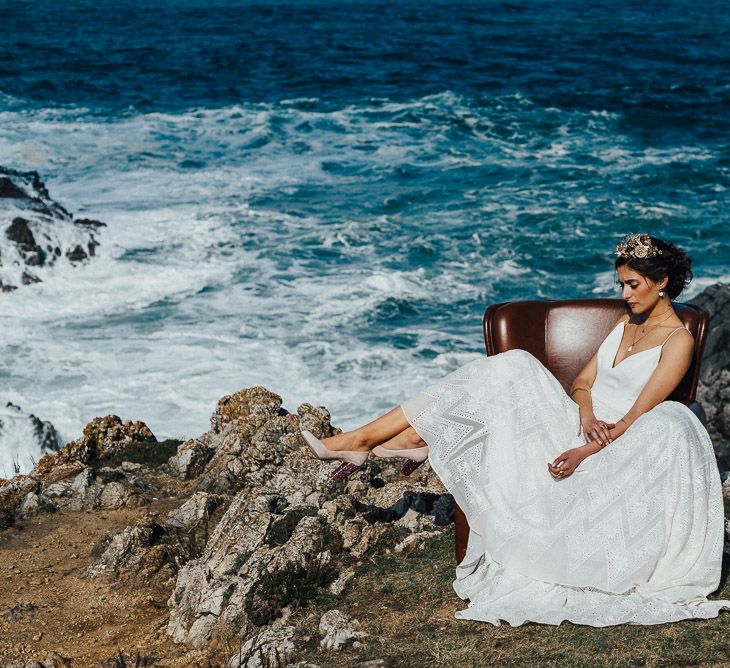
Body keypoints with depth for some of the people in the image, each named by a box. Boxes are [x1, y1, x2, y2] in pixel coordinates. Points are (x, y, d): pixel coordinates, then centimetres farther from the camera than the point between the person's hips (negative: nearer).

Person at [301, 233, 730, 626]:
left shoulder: (678, 341, -6)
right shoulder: (627, 323, 19)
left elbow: (638, 417, -14)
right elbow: (582, 383, 13)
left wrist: (586, 452, -25)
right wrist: (585, 415, -10)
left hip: (606, 445, -6)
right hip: (572, 425, 6)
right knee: (511, 371, -17)